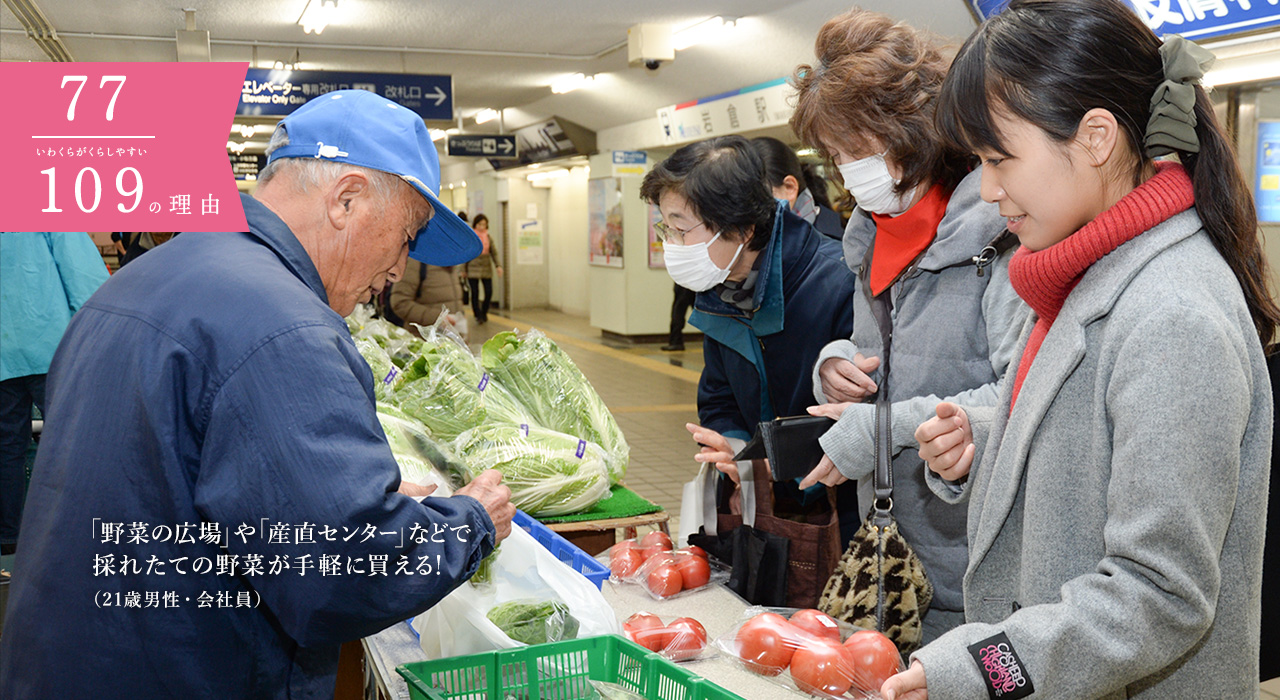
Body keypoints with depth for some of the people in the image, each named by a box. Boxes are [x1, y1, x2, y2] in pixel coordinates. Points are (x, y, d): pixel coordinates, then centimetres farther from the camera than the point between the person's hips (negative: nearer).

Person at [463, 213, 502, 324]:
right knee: (475, 293, -1)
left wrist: (498, 265, -7)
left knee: (489, 292, -3)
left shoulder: (488, 237, 8)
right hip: (473, 268, -2)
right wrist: (463, 269, 0)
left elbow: (494, 252, 7)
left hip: (486, 269, 2)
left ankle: (484, 312, 19)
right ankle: (478, 315, 10)